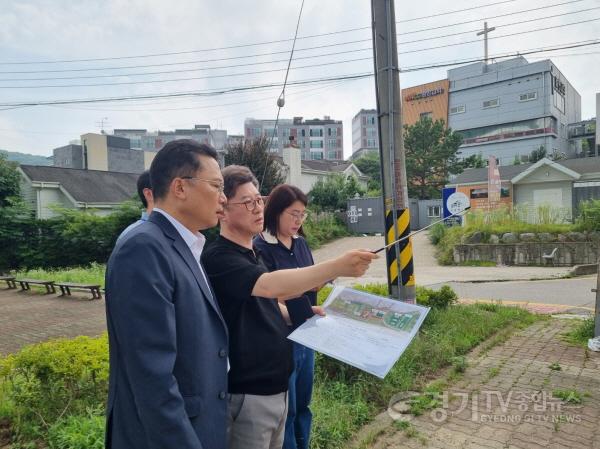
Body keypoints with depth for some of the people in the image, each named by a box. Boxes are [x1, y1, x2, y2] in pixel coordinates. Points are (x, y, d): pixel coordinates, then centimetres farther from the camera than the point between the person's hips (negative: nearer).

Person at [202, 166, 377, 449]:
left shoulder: (253, 254, 8)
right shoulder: (218, 258, -19)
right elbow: (271, 286, -36)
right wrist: (338, 267, -42)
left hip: (274, 387, 8)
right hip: (247, 395, -8)